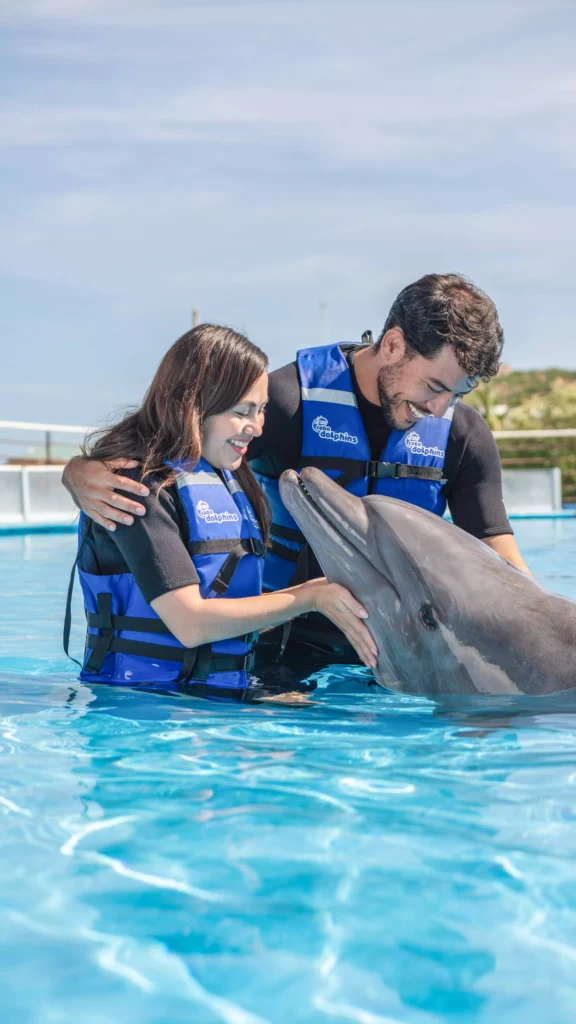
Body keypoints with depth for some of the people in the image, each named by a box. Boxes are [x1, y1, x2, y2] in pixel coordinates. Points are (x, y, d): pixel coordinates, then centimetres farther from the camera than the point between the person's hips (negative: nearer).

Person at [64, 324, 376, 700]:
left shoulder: (229, 478, 14)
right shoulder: (140, 484, -12)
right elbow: (191, 623, -18)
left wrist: (321, 592, 0)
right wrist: (310, 597, -12)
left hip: (221, 698, 8)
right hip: (141, 702, -7)